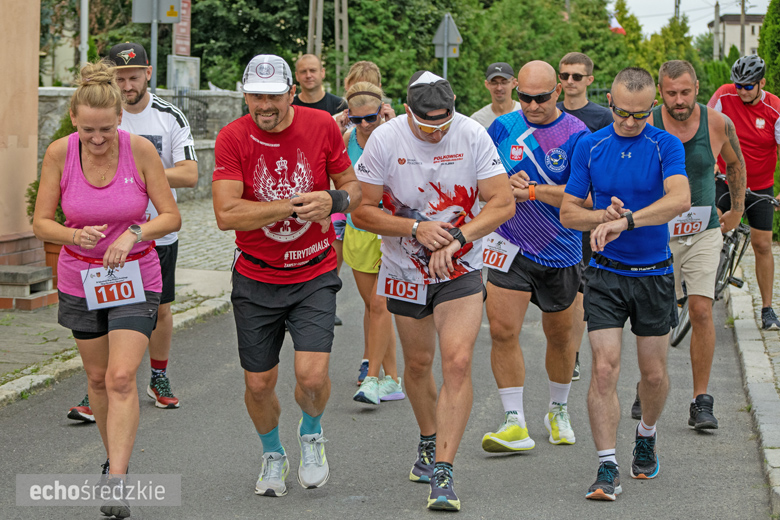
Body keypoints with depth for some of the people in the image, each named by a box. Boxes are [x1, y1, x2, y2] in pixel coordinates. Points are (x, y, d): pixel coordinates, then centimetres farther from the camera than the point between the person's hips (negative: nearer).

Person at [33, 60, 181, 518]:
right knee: (98, 377, 15)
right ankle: (116, 457, 37)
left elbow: (171, 217, -10)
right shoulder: (60, 153, -12)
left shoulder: (140, 150, -16)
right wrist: (73, 235, -26)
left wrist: (134, 233, -27)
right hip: (80, 279, 3)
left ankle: (116, 483, -17)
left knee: (122, 378, -14)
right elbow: (42, 222, -5)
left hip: (135, 278, -2)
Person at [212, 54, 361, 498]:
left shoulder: (322, 125, -7)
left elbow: (353, 187, 4)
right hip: (256, 280, 0)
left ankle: (311, 433, 21)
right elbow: (226, 214, -19)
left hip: (314, 275, 0)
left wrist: (334, 200, -20)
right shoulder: (233, 138, -11)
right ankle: (273, 455, 35)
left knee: (312, 375, -14)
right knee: (259, 383, 5)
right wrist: (294, 206, -24)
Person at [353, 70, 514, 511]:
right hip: (406, 271, 2)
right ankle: (429, 442, 42)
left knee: (458, 363, -17)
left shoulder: (473, 135, -13)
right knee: (418, 364, 15)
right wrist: (415, 229, -21)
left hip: (461, 269, -1)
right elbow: (362, 210, -9)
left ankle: (444, 470, -15)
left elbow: (503, 203, -12)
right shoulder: (385, 140, -13)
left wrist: (456, 237, -24)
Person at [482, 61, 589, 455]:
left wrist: (532, 191, -22)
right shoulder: (503, 127, 0)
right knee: (502, 331, -12)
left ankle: (558, 411, 35)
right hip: (509, 245, 1)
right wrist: (506, 184, -14)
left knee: (559, 335, 13)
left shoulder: (576, 134, -9)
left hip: (560, 253, -1)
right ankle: (514, 424, -8)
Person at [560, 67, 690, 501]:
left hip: (654, 275, 0)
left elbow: (680, 199, -25)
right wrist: (605, 216, -17)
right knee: (604, 369, -10)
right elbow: (568, 212, 3)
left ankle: (647, 436, 38)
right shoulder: (589, 147, 0)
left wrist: (627, 220, -37)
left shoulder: (667, 146, -7)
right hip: (606, 274, 0)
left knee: (655, 374, 8)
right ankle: (608, 468, -6)